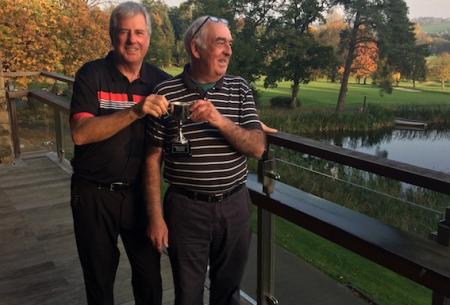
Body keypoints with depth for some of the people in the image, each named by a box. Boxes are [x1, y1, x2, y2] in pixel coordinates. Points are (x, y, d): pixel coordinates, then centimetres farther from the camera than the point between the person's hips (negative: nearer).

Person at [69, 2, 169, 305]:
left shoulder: (160, 81, 0)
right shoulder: (92, 75, -9)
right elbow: (80, 133, -21)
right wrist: (134, 111, -32)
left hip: (140, 191, 2)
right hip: (94, 193, -2)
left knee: (149, 272, 14)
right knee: (99, 277, 16)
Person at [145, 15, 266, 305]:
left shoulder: (240, 89, 1)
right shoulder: (166, 92, -7)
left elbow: (258, 147, -7)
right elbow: (153, 158, -3)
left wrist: (220, 120, -23)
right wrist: (156, 216, -5)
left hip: (234, 206, 2)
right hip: (186, 208, -2)